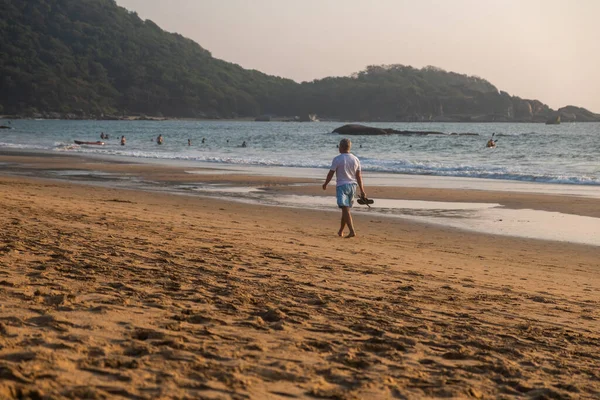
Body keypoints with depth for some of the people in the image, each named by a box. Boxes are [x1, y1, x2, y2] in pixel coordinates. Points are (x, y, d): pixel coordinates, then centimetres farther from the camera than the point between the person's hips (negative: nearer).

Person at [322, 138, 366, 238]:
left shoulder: (337, 159, -11)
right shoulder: (355, 159, 5)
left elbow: (331, 174, -5)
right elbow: (359, 176, 6)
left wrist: (325, 184, 11)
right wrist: (362, 190, 9)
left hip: (342, 185, -6)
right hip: (352, 185, 6)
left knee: (345, 209, -10)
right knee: (345, 209, 16)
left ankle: (352, 231, -23)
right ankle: (341, 231, 28)